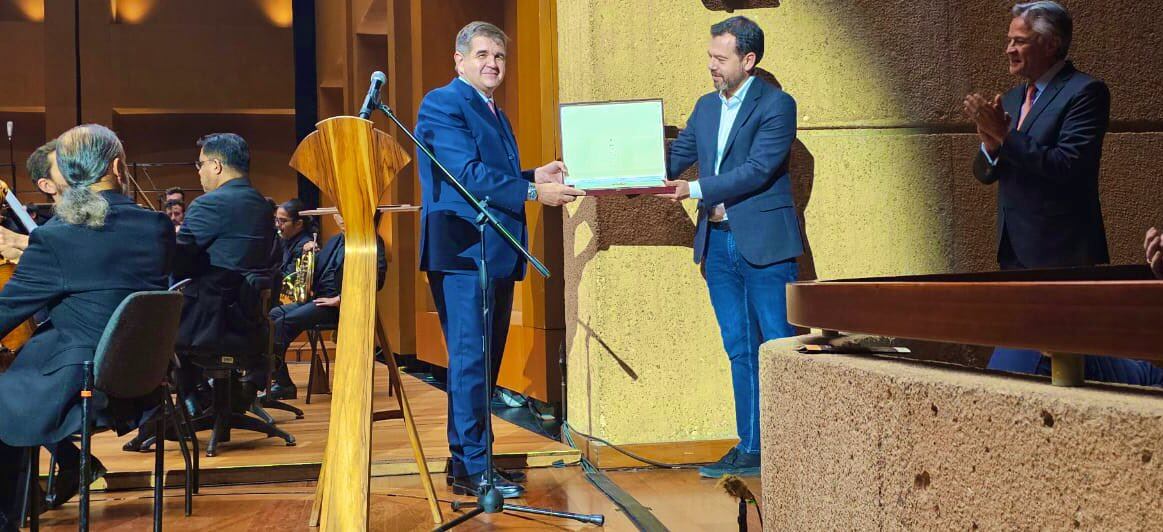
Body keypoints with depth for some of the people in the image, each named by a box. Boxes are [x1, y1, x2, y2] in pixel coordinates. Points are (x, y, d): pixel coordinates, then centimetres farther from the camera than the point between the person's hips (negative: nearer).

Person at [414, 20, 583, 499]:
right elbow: (468, 174, -18)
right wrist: (533, 191, -18)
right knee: (470, 360, -8)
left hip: (496, 253, 10)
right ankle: (471, 468, -3)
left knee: (484, 360, 13)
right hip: (464, 250, -10)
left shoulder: (496, 114, 21)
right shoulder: (442, 104, -8)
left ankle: (468, 461, 22)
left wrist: (535, 175, 6)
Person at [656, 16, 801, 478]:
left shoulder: (777, 105, -7)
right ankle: (750, 449, 17)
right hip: (717, 242, 7)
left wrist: (695, 189, -21)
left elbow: (758, 169, -17)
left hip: (763, 244, -7)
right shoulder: (706, 107, 15)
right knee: (740, 351, 10)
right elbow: (674, 158, 12)